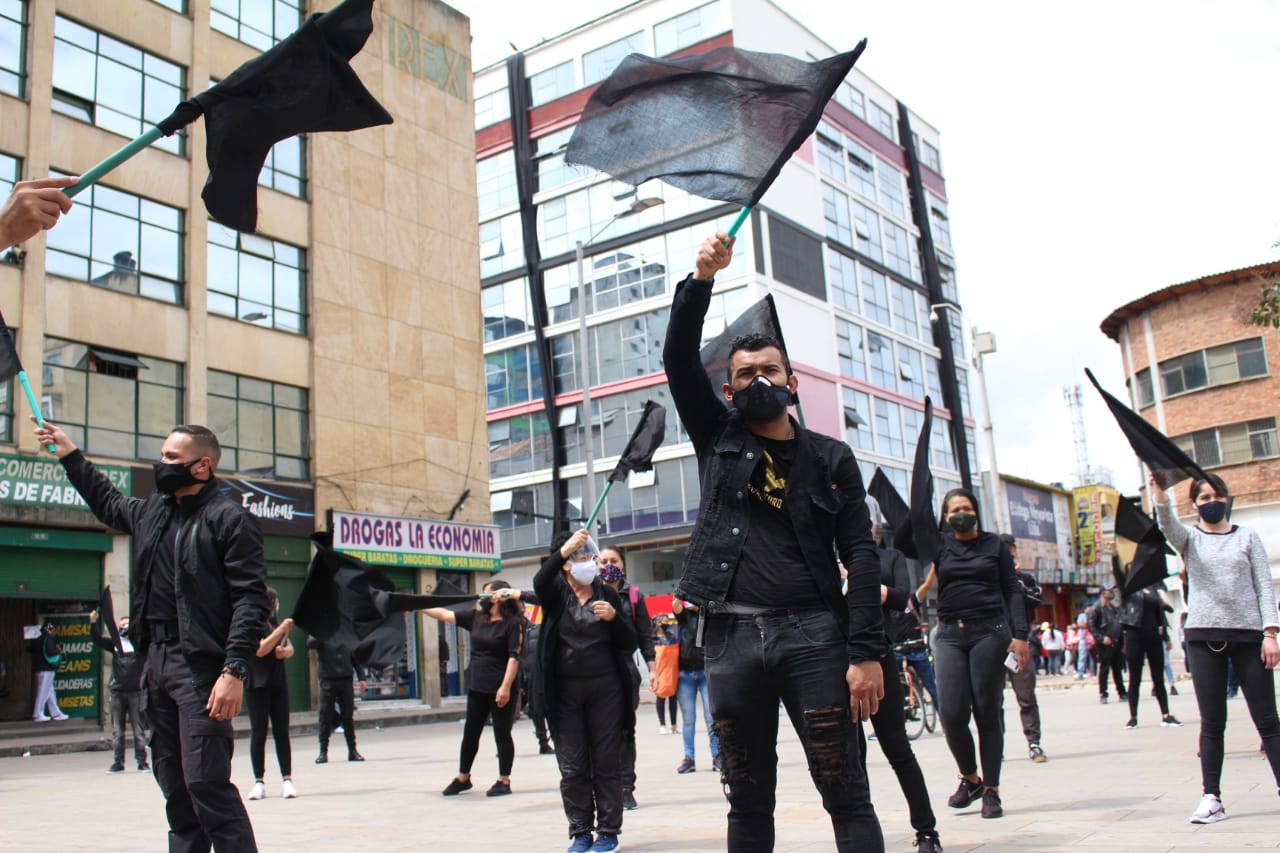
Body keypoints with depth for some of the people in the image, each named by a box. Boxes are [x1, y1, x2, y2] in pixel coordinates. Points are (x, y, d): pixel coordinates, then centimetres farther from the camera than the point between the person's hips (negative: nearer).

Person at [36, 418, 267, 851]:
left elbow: (251, 599, -14)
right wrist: (70, 456, 40)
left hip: (201, 667, -8)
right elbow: (109, 503, 40)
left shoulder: (230, 519, -9)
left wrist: (235, 671, -21)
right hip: (157, 662, 8)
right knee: (174, 783, 13)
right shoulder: (152, 512, 16)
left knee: (206, 783, -12)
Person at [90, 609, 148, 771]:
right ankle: (118, 762, 12)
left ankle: (142, 762, 5)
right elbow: (98, 639, 0)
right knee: (117, 730, 6)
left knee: (138, 729, 1)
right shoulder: (115, 643, 10)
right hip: (116, 691, 2)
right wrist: (93, 624, -17)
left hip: (135, 691, -2)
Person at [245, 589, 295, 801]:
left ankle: (287, 779, 2)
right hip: (257, 684, -5)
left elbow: (290, 649, 15)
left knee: (282, 732, 2)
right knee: (258, 733, -1)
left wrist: (285, 651, -8)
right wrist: (282, 630, -20)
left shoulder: (274, 622, 16)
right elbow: (260, 650, -16)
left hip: (279, 682, 6)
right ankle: (259, 782, 5)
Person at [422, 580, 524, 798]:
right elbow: (445, 615, 12)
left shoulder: (513, 623, -11)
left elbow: (515, 657, -16)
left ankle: (504, 781, 12)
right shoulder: (476, 617, 9)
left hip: (500, 689, -7)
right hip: (477, 688, 7)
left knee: (502, 734, 2)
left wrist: (506, 687, -21)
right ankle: (462, 778, 27)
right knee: (470, 733, 14)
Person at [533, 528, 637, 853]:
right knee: (572, 767, 4)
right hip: (565, 691, 0)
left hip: (605, 689, 0)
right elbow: (540, 582, -20)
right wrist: (564, 549, -33)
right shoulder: (556, 593, 5)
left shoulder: (608, 594, 7)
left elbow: (629, 644, 5)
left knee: (607, 763, 3)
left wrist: (613, 617, -14)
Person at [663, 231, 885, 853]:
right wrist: (701, 279, -11)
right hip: (731, 636, 2)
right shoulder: (718, 437, 13)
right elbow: (678, 358, 1)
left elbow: (860, 557, 2)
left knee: (847, 796, -1)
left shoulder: (830, 459, 9)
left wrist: (866, 653, -8)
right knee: (748, 802, 10)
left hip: (813, 635, -1)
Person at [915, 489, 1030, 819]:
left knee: (988, 711, 0)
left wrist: (1020, 635, -2)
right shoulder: (940, 545, 12)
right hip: (950, 635, 1)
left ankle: (991, 790, 10)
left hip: (989, 632, -1)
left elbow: (1012, 590, 7)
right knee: (952, 714, -8)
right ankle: (970, 778, 15)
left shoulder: (993, 544, 9)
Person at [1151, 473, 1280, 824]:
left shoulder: (1248, 536, 9)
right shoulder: (1190, 539, 8)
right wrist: (1159, 494, -34)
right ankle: (1212, 798, 2)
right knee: (1212, 723, 1)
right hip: (1204, 637, 0)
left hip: (1248, 634, 0)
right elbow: (1167, 523, -15)